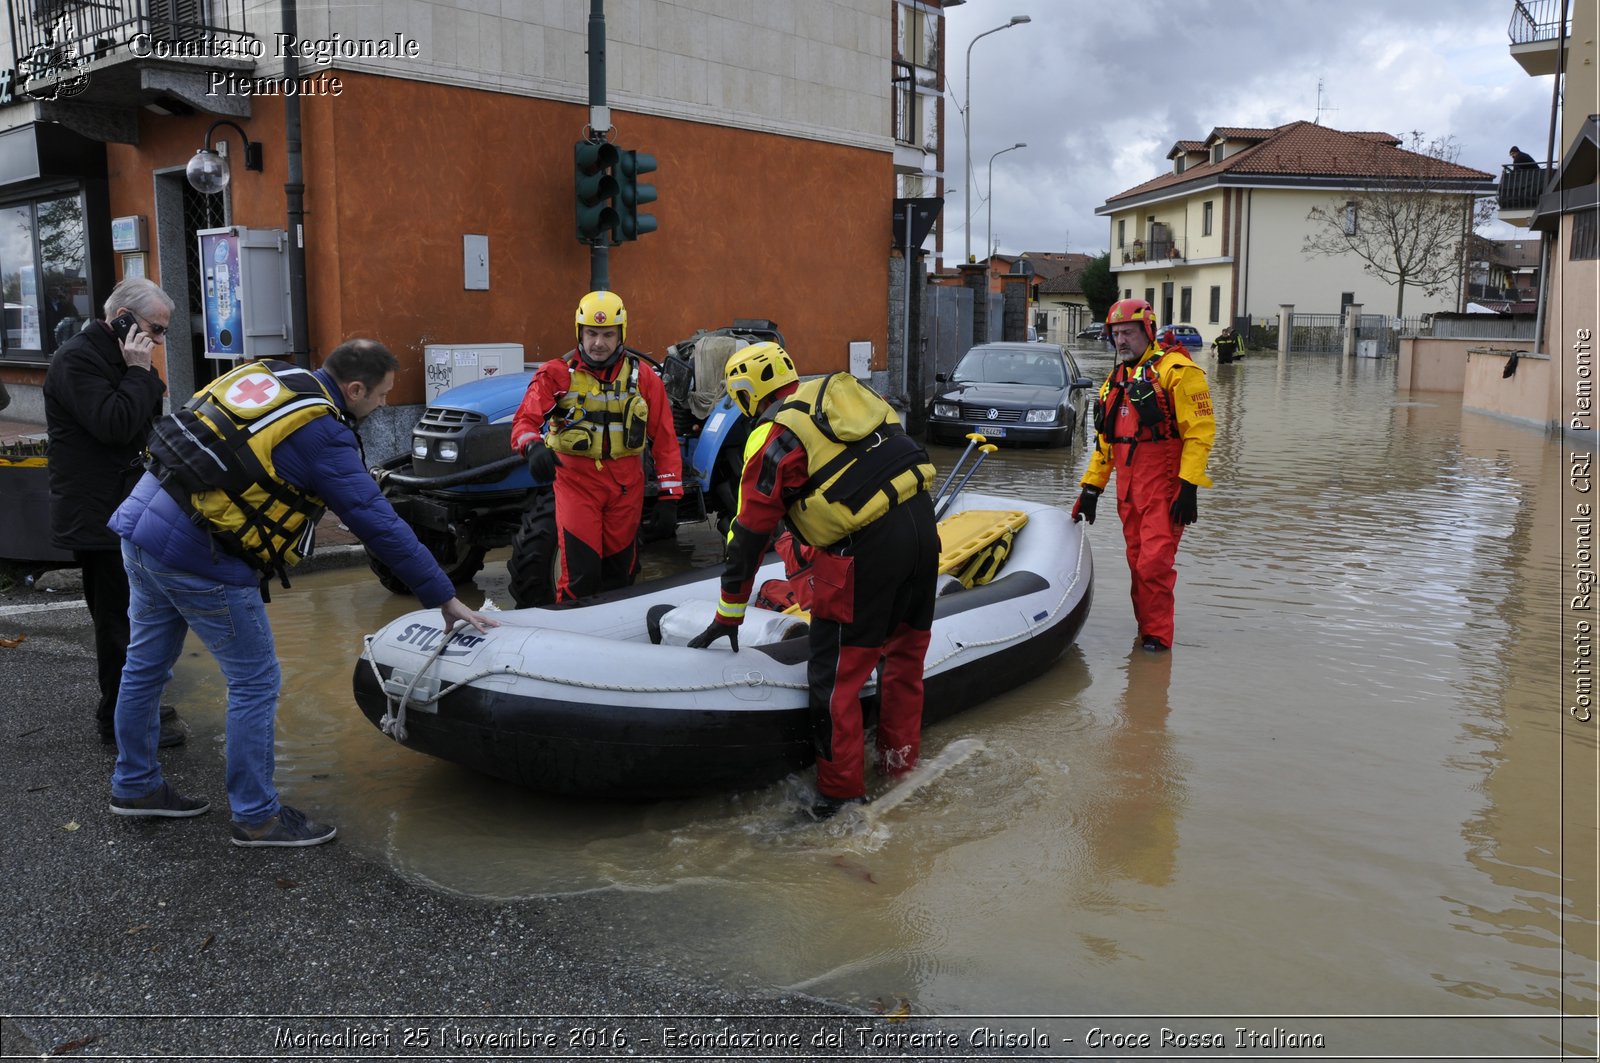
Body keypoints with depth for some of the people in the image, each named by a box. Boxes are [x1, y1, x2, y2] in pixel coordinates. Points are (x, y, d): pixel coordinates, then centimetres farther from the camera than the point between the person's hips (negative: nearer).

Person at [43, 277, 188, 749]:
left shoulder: (117, 357, 15)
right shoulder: (77, 360, -15)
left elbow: (151, 419, 12)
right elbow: (114, 425, -26)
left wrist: (144, 375, -1)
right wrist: (139, 372, -19)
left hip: (121, 511, 10)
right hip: (97, 518, -10)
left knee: (123, 615, 18)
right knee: (118, 618, -4)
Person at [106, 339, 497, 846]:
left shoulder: (265, 373, 9)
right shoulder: (323, 434, -13)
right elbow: (380, 525, -13)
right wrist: (445, 599, -7)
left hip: (140, 521, 9)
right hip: (198, 557, -9)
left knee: (147, 664, 22)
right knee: (255, 682, 3)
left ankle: (134, 785, 39)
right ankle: (257, 817, 14)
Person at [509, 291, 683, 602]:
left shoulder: (642, 375, 2)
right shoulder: (557, 373, -3)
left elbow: (664, 436, 4)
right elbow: (526, 419, -10)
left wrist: (670, 494, 0)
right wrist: (533, 447, -34)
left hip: (626, 483, 2)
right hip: (576, 480, -2)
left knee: (620, 570, 12)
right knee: (580, 574, -9)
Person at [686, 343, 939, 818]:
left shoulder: (771, 439, 0)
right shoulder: (844, 392, 17)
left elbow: (748, 537, 3)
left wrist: (728, 617, 12)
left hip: (866, 546, -7)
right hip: (922, 520, 7)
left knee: (836, 672, 7)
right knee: (905, 649, 22)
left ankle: (842, 788, 17)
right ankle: (900, 759, 38)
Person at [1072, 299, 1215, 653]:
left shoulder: (1176, 370, -6)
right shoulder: (1116, 379, 19)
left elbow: (1200, 430, -12)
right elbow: (1105, 440, 24)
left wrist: (1189, 486, -18)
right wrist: (1091, 487, 19)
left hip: (1164, 488, -7)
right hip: (1128, 490, 7)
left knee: (1155, 563, -11)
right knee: (1138, 563, 10)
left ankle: (1157, 636, -1)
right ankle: (1146, 628, 20)